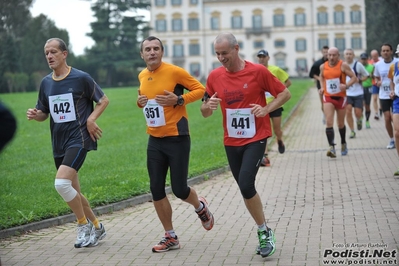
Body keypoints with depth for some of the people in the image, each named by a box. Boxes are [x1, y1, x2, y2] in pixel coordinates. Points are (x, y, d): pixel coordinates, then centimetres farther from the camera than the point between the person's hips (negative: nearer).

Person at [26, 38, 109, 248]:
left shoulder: (81, 78, -7)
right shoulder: (45, 83, 9)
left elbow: (103, 100, 2)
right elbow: (44, 114, 17)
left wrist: (91, 119, -13)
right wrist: (35, 115, -6)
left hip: (78, 138, -7)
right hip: (58, 142, 7)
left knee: (61, 183, -22)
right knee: (72, 192, 12)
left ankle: (84, 225, -3)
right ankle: (96, 227, 30)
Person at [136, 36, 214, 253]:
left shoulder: (174, 71, -11)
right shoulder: (142, 76, 8)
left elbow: (200, 89, -6)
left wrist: (178, 100, -20)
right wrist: (140, 101, 3)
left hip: (177, 138, -6)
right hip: (155, 140, 6)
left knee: (179, 189, -3)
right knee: (156, 190, 2)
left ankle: (201, 207, 33)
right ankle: (170, 237, 16)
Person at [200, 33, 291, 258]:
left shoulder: (258, 71, -11)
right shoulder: (215, 76, 0)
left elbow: (285, 93, -2)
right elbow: (205, 112, 8)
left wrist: (266, 109, -18)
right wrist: (209, 106, -15)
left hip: (255, 139, -5)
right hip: (231, 142, 5)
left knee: (246, 185, -18)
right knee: (246, 189, 10)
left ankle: (265, 232, 0)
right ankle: (265, 232, 26)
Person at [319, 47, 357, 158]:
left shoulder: (343, 65, -8)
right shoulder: (323, 66, 2)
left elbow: (354, 77, -9)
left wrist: (346, 85, -27)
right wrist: (322, 87, 7)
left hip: (341, 97, -1)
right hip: (328, 97, 1)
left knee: (341, 123, 13)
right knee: (329, 122, -16)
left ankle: (343, 143, 38)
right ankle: (332, 147, -23)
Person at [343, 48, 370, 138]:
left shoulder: (358, 65, -4)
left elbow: (366, 75, 5)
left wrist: (359, 80, -12)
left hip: (358, 93, -1)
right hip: (347, 93, 1)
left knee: (358, 113, -4)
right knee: (348, 111, -7)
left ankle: (359, 119, 34)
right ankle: (352, 131, 8)